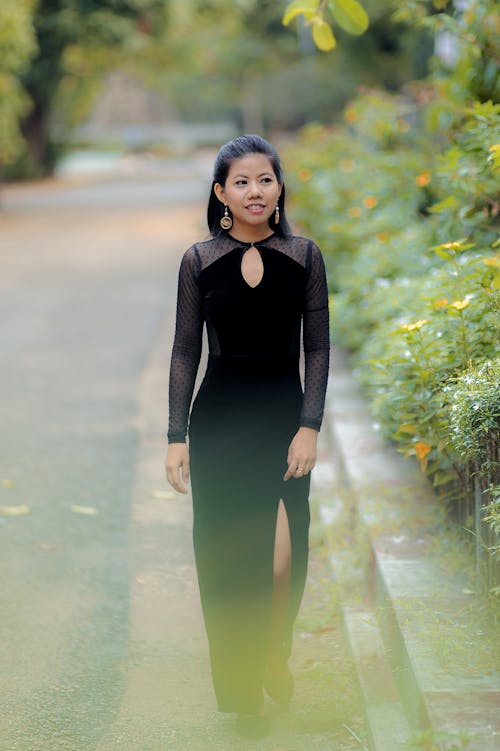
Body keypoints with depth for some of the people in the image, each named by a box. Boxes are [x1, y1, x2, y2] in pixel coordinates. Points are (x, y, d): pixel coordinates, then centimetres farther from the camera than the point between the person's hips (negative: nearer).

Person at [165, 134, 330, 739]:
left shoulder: (304, 257, 2)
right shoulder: (199, 261, 2)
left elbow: (317, 348, 2)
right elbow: (185, 353, 4)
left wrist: (309, 427, -8)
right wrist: (177, 437, -2)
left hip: (284, 415, 0)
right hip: (220, 418, 0)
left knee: (283, 553, -11)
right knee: (227, 554, 2)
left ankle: (276, 652, 21)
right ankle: (243, 693, 17)